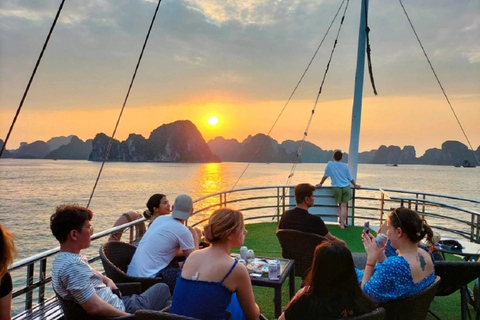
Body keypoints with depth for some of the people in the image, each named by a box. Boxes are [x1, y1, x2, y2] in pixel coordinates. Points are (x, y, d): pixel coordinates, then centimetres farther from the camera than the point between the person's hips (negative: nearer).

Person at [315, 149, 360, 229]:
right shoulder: (345, 165, 6)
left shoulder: (330, 164, 1)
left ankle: (341, 220, 12)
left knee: (339, 205, 17)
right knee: (344, 205, 4)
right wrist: (355, 185, 28)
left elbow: (325, 176, 6)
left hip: (336, 187, -1)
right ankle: (343, 223, 5)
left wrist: (320, 184, 19)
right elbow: (350, 178, 13)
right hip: (346, 187, 1)